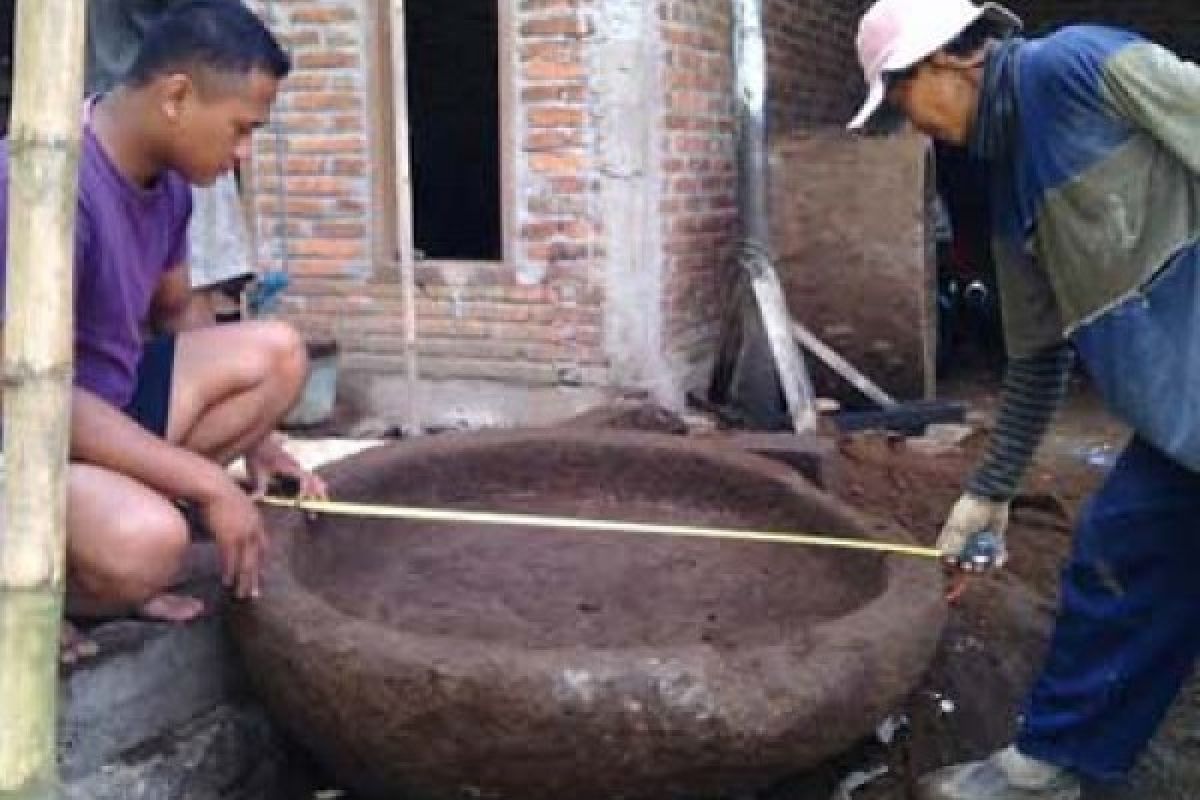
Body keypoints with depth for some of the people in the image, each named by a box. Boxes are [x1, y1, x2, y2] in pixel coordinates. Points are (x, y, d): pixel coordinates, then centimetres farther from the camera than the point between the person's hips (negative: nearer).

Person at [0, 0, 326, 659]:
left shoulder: (167, 178, 0)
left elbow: (176, 313, 16)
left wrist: (255, 438, 7)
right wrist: (211, 484, -26)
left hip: (105, 402, 9)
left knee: (275, 353, -3)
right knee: (147, 542, -35)